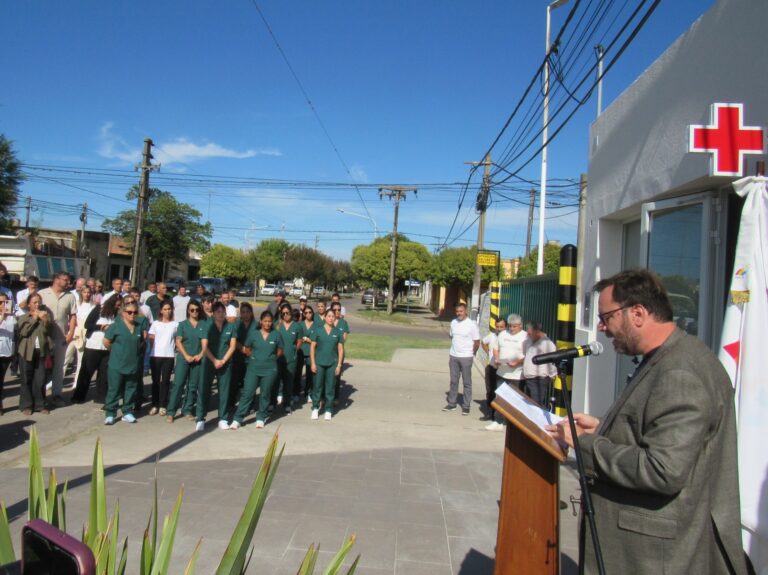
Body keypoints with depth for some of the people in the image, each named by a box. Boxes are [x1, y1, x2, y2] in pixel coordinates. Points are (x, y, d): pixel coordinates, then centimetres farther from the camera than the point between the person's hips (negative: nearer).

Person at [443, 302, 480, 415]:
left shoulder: (472, 324, -11)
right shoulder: (453, 322, 4)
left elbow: (477, 342, -7)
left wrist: (471, 354, 3)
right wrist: (452, 352, 13)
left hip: (466, 357, -5)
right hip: (453, 356, 5)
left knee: (467, 382, 5)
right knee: (453, 381, 12)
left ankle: (466, 406, 11)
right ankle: (452, 403, 22)